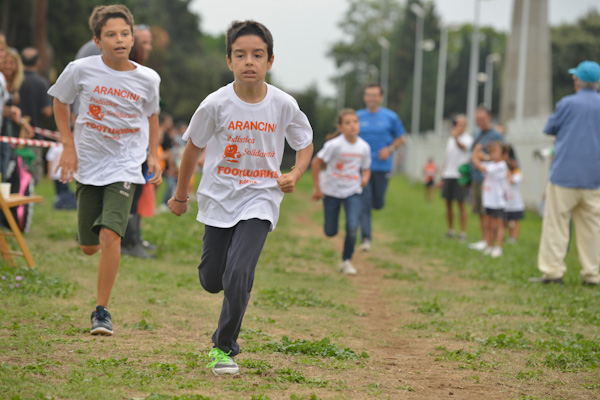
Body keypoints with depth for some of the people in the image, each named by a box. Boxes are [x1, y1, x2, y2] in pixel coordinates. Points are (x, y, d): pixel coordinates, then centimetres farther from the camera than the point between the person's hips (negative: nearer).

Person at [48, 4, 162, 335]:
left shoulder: (147, 79, -6)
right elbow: (60, 101, 7)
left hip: (124, 165, -1)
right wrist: (68, 146, -1)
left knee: (110, 235, -20)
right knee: (89, 247, 8)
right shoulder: (81, 70, -10)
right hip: (88, 163, 1)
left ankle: (102, 311, -9)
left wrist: (153, 155, 6)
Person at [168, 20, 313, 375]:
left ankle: (225, 347, 3)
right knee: (212, 280, 7)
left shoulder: (284, 105, -10)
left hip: (260, 200, -1)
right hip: (219, 198, 1)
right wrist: (181, 194, 12)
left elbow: (305, 143, 8)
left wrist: (295, 175, -11)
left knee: (238, 275, -17)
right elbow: (193, 147, 3)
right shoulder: (216, 105, -12)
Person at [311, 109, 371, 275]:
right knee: (331, 232, 6)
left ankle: (346, 261, 1)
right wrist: (317, 189, -9)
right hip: (331, 191, -2)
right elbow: (316, 163, -11)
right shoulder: (334, 145, -19)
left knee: (352, 227, -17)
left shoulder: (364, 147, -7)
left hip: (353, 192, 2)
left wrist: (365, 178, -15)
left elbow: (366, 168, 9)